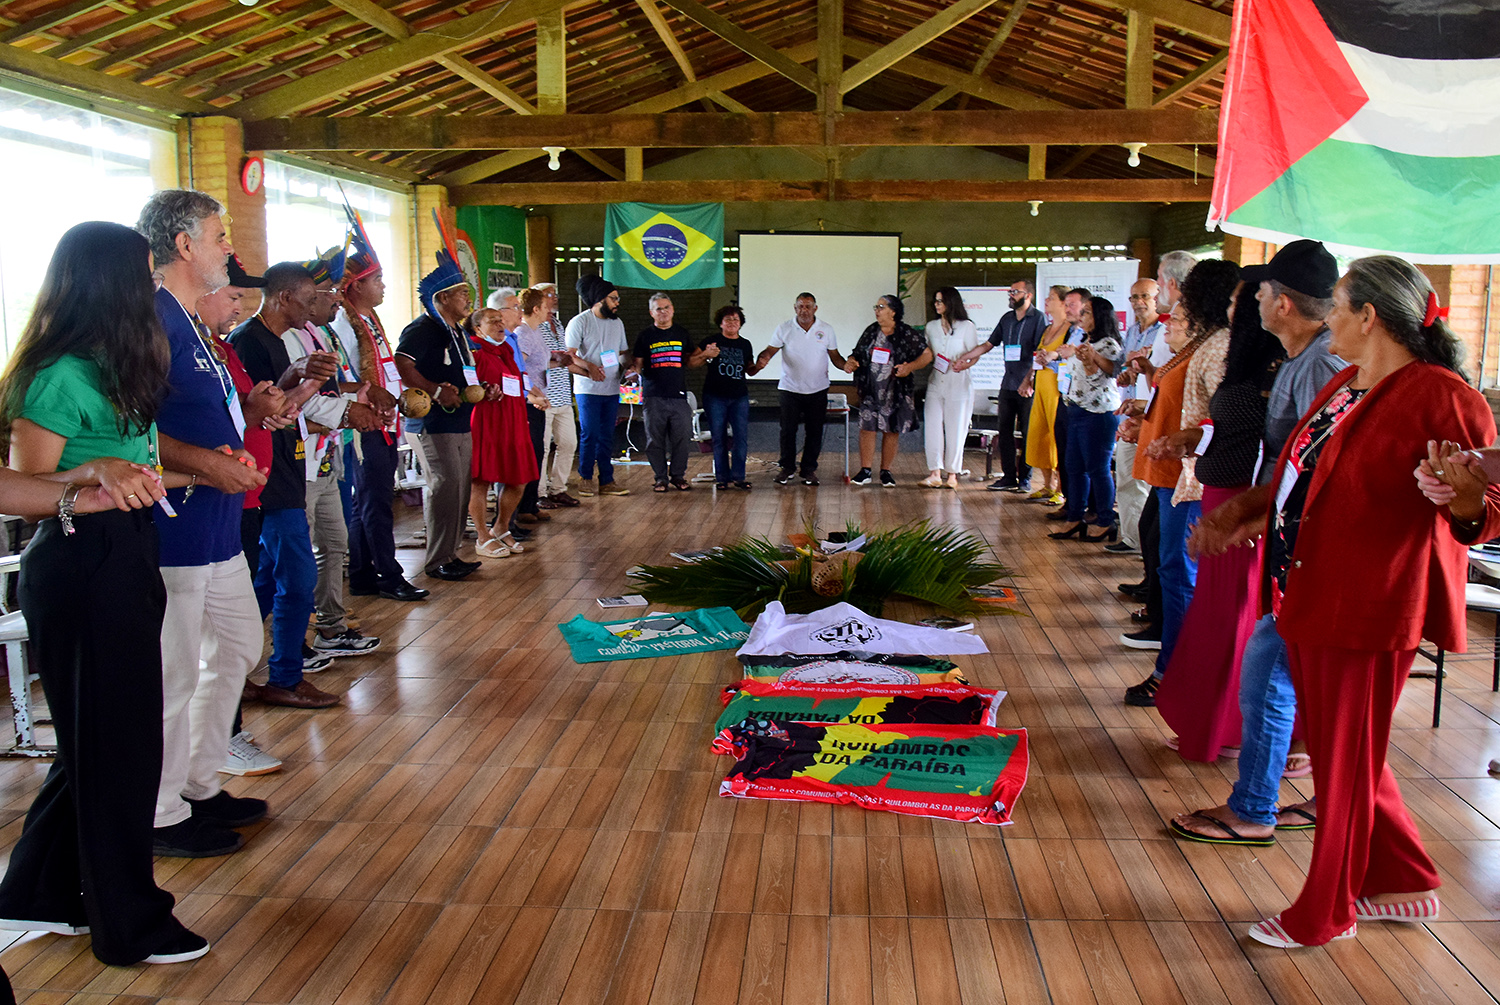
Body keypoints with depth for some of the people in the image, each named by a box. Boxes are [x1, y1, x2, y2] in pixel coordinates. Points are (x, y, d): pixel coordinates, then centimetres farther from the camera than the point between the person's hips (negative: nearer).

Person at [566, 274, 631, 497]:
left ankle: (607, 482, 10)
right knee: (589, 435, -5)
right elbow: (569, 356, -12)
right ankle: (586, 479, 6)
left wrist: (626, 366, 0)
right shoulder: (580, 322, -5)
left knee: (607, 437, 7)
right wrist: (589, 367, -27)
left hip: (612, 389, 6)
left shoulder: (617, 323, 15)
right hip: (588, 389, -6)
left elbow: (624, 351, 22)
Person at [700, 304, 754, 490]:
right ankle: (722, 477, 9)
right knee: (719, 438, 1)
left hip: (739, 397, 3)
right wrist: (707, 356, -18)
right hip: (715, 397, -2)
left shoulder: (745, 344, 12)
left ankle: (738, 477, 3)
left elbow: (749, 369, 20)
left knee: (742, 437, -5)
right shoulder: (711, 341, 2)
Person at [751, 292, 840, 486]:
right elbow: (769, 351, -5)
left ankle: (809, 469, 16)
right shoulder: (784, 329, 0)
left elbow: (835, 356, 8)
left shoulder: (826, 329, 4)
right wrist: (759, 362, -26)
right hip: (789, 389, -1)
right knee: (788, 430, 0)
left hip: (817, 390, 1)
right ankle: (787, 468, 15)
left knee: (814, 432, 5)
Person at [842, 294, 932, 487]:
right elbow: (858, 354, 14)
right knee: (866, 428, -2)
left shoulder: (908, 334, -4)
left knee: (891, 430, 4)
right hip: (870, 391, 3)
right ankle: (865, 471, 5)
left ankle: (886, 471, 15)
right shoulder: (871, 332, 8)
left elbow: (927, 354, -3)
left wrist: (910, 367, -19)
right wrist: (849, 363, -9)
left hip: (896, 391, -3)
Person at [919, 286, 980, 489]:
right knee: (932, 428, -5)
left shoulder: (966, 326, 1)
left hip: (959, 384, -4)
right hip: (935, 382, 4)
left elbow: (974, 354, -1)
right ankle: (935, 473, -3)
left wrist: (962, 364, -18)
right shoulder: (931, 326, 14)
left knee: (955, 430, 0)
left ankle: (952, 474, 7)